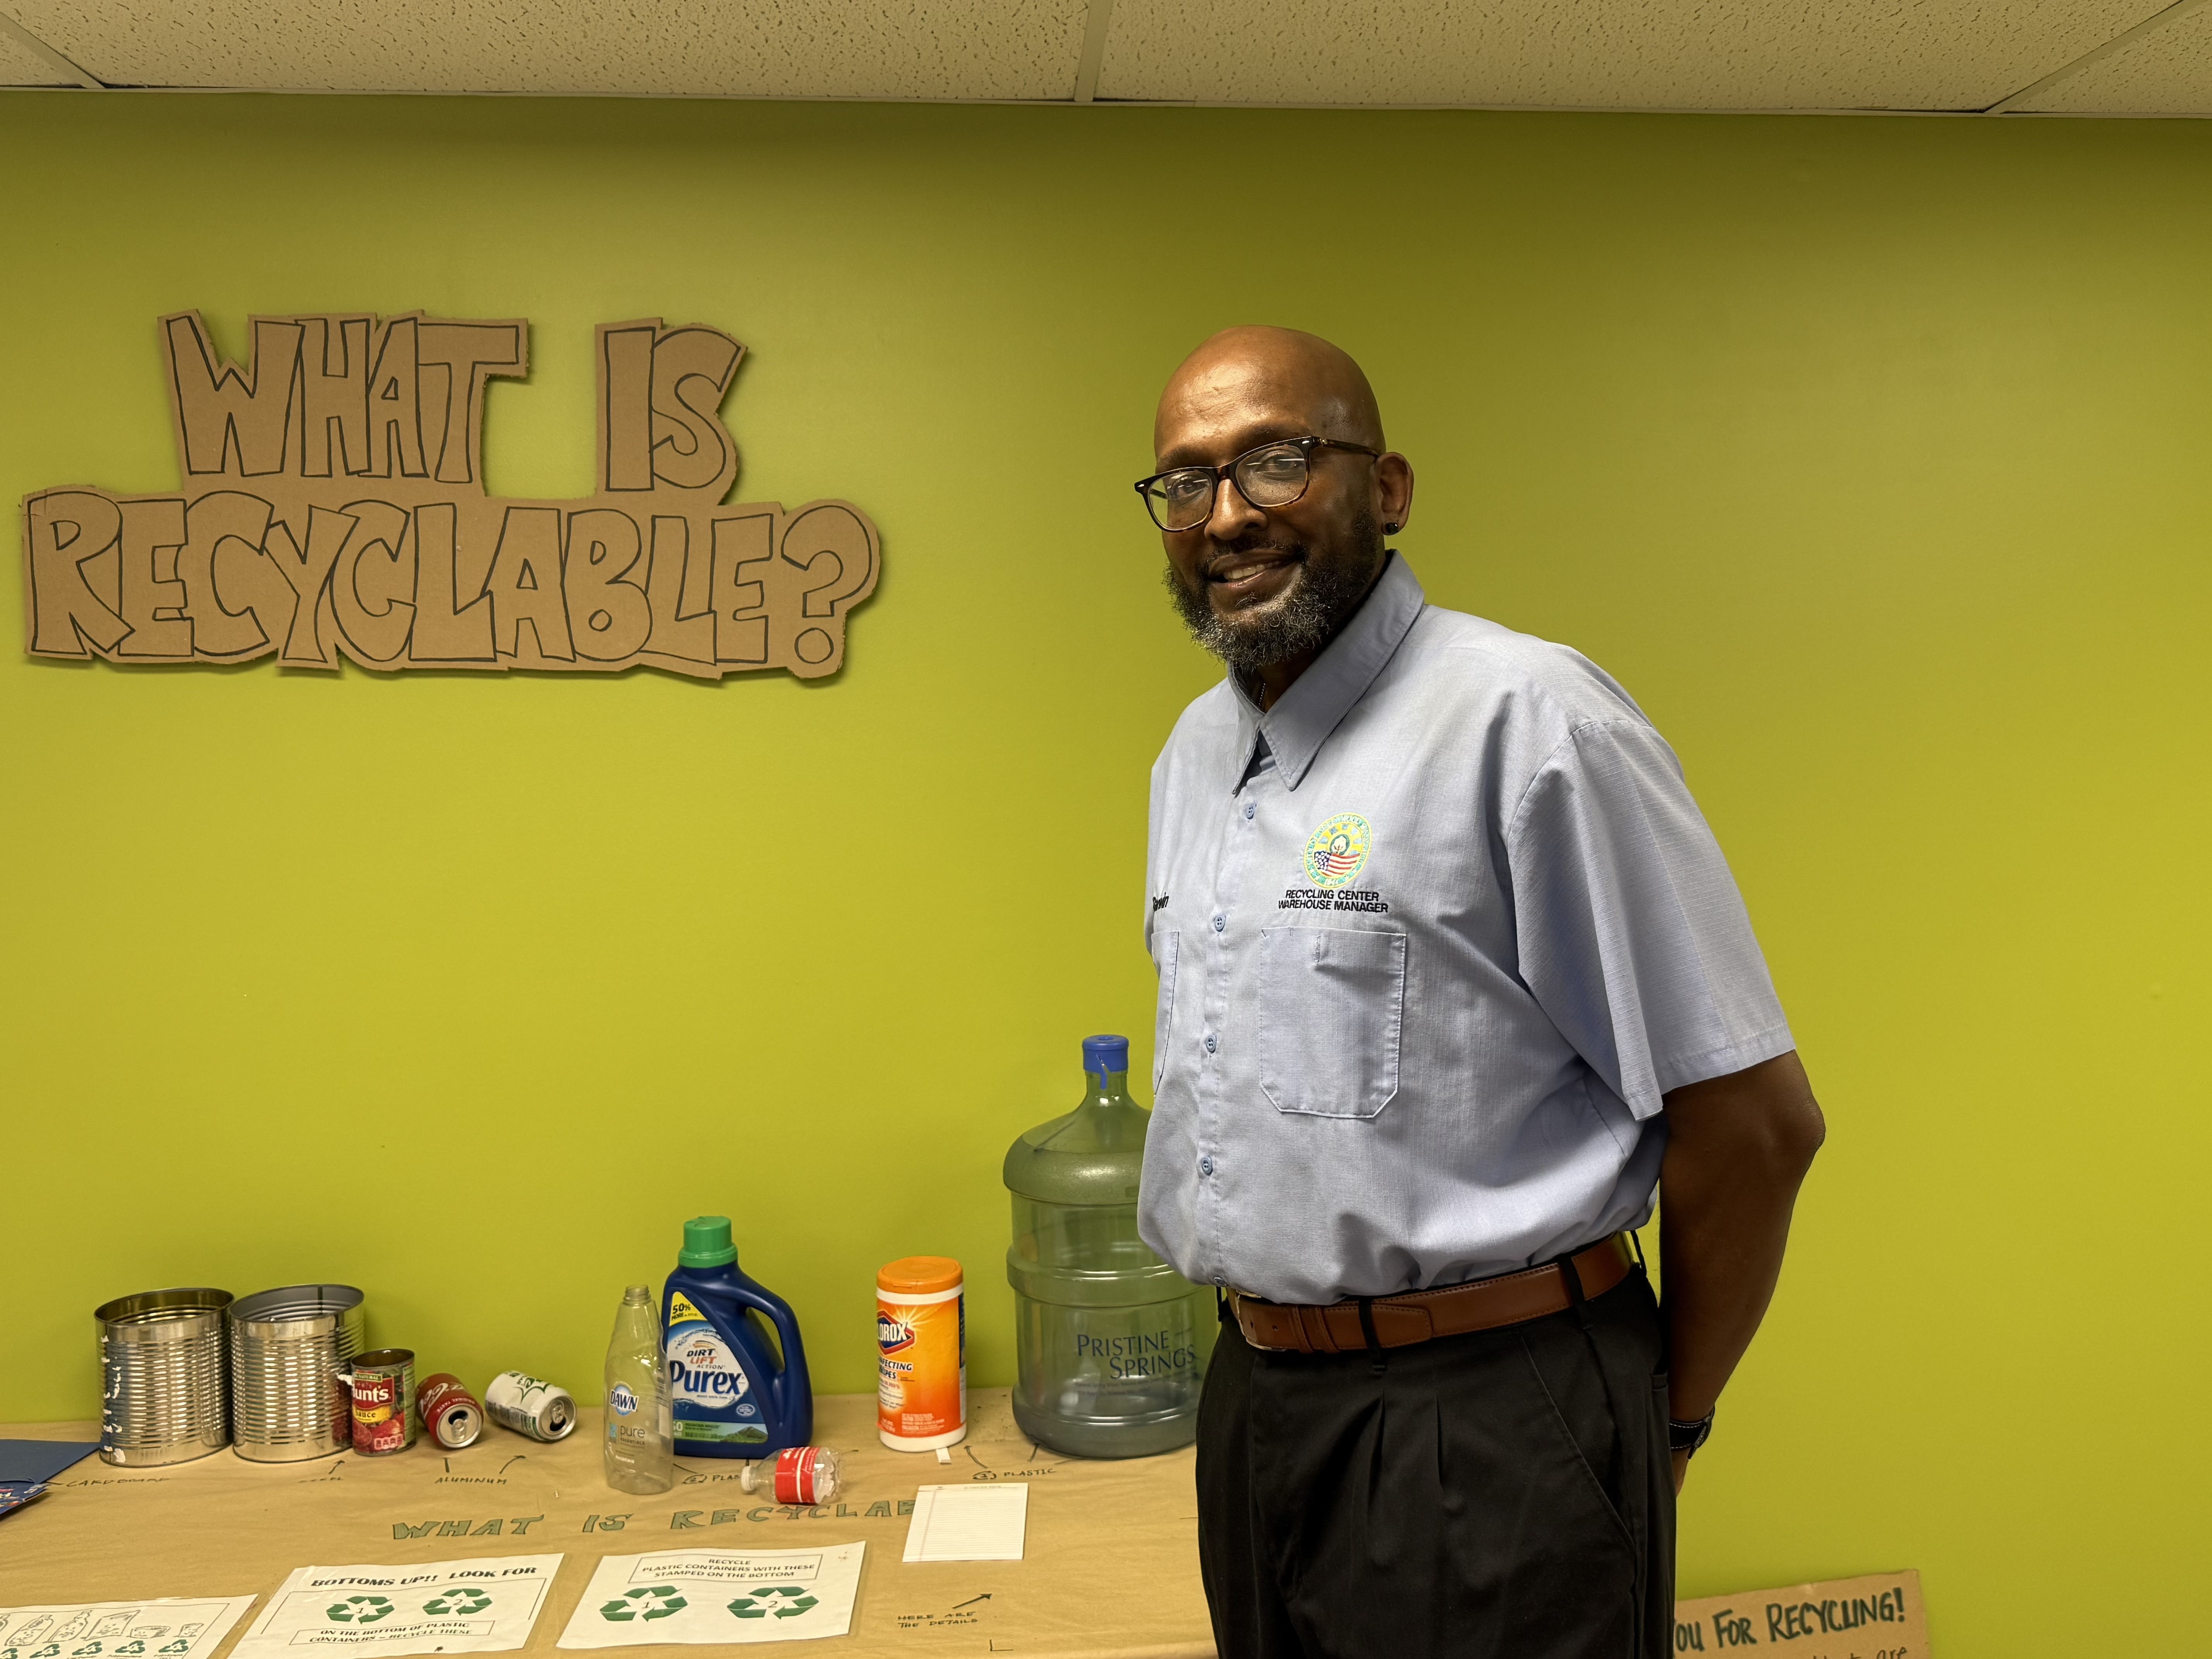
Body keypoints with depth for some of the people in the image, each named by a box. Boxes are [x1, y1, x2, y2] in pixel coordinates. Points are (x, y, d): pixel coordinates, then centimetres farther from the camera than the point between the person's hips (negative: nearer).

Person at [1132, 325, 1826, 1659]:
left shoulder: (1526, 718, -16)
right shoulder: (1195, 749, 9)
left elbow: (1757, 1120, -15)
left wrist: (1668, 1420, -4)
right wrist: (1264, 1349, 14)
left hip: (1484, 1438, -7)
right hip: (1254, 1401, 7)